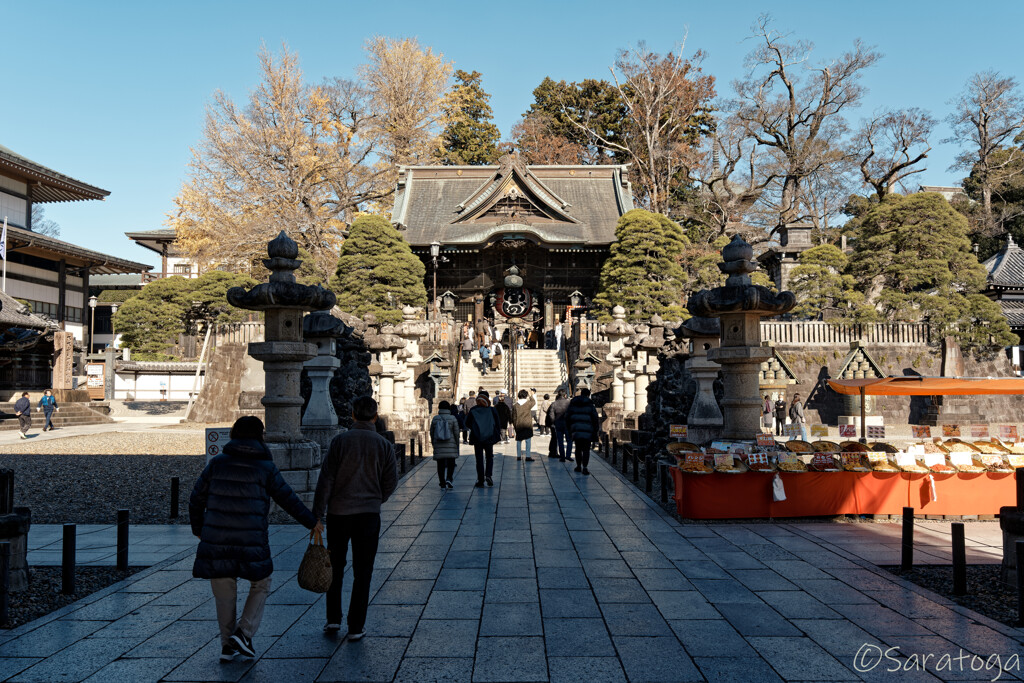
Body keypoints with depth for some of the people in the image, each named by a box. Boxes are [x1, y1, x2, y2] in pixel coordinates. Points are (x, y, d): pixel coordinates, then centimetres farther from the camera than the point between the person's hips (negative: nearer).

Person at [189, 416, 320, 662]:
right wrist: (311, 522, 16)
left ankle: (227, 646, 22)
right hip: (251, 541, -3)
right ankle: (244, 633, 6)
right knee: (261, 585, 18)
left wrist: (198, 528, 24)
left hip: (216, 539, 3)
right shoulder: (265, 467, -3)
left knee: (224, 593, 14)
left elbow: (197, 498, 8)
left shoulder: (217, 463, 3)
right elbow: (288, 500, 3)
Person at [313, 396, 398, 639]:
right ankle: (356, 627, 10)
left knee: (335, 567, 16)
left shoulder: (340, 441, -6)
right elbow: (391, 482, 3)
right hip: (369, 514, 0)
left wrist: (317, 514, -3)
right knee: (362, 571, 8)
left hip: (338, 512, 0)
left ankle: (333, 619, 18)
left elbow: (325, 479, -7)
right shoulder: (384, 445, -2)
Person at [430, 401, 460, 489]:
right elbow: (456, 433, -4)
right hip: (450, 445, -2)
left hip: (438, 445, 2)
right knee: (451, 463, 7)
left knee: (440, 464, 7)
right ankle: (448, 479, -13)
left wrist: (433, 443, 20)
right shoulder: (453, 418, -5)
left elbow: (431, 432, 7)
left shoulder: (435, 418, 0)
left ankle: (442, 483, 7)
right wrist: (457, 445, 7)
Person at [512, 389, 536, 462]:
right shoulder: (528, 403, -9)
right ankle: (528, 456, -3)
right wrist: (530, 396, 25)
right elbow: (534, 402, 15)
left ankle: (518, 456, 21)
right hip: (527, 425, -3)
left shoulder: (515, 405, 0)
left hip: (518, 425, 3)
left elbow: (514, 417, 4)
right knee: (528, 440, 0)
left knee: (519, 440, 13)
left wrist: (514, 425, 14)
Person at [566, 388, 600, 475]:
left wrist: (569, 429, 19)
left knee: (578, 449, 16)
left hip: (576, 431, 3)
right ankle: (584, 468, -9)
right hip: (587, 431, -3)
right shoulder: (590, 405, -1)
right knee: (586, 450, -1)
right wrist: (596, 431, 4)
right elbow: (595, 418, -3)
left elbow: (567, 417, 11)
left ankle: (578, 466, 21)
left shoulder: (572, 404, 9)